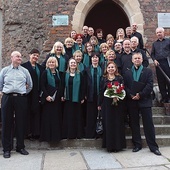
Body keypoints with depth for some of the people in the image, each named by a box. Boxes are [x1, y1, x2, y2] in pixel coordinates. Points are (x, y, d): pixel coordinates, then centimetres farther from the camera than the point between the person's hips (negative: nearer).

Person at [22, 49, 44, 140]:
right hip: (28, 93, -4)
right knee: (28, 112, 1)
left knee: (36, 112, 6)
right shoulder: (24, 66, 0)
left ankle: (36, 132, 13)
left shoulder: (40, 67, 13)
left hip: (37, 94, 4)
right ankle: (28, 132, 9)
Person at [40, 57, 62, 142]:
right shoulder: (45, 73, -1)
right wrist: (47, 96, -16)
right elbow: (42, 85, -8)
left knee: (57, 117, 7)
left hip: (57, 98, 5)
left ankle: (56, 135, 16)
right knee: (47, 117, -2)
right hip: (48, 98, -5)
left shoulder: (58, 73, 13)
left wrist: (61, 96, 5)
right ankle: (47, 135, 7)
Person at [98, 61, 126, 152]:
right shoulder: (104, 79, 8)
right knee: (108, 124, 3)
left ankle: (117, 145, 13)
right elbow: (101, 92, 7)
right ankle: (109, 145, 12)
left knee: (117, 124, 3)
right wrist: (99, 104, 5)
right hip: (106, 104, 1)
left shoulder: (119, 78, 3)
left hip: (117, 104, -1)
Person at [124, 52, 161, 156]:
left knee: (149, 124, -1)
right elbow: (125, 86, 4)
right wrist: (131, 95, -11)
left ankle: (153, 146, 8)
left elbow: (150, 86, -6)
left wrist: (140, 95, -14)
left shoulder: (148, 71, 5)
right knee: (134, 124, 7)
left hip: (145, 101, -2)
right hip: (132, 101, 3)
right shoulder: (128, 73, 13)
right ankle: (137, 145, 18)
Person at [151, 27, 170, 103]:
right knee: (161, 81, 4)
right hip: (158, 64, 3)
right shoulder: (154, 43, 18)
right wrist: (154, 60, -1)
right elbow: (152, 53, 17)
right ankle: (164, 97, 13)